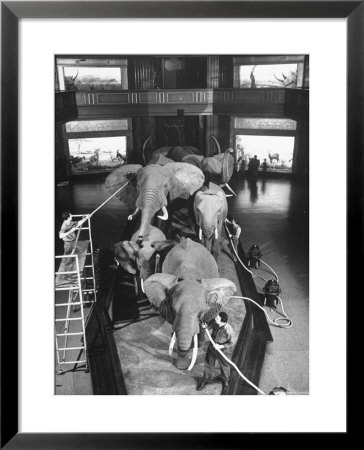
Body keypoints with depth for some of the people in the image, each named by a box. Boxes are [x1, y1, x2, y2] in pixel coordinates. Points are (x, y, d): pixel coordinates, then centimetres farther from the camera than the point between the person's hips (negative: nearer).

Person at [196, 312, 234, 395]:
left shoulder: (228, 330, -35)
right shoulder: (214, 322, -24)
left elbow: (230, 342, -18)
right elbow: (211, 325, 1)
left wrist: (220, 346, -27)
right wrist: (206, 326, -19)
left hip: (221, 350, -4)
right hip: (211, 347, 4)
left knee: (224, 366, 21)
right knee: (208, 364, 24)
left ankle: (225, 382, 50)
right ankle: (207, 378, 52)